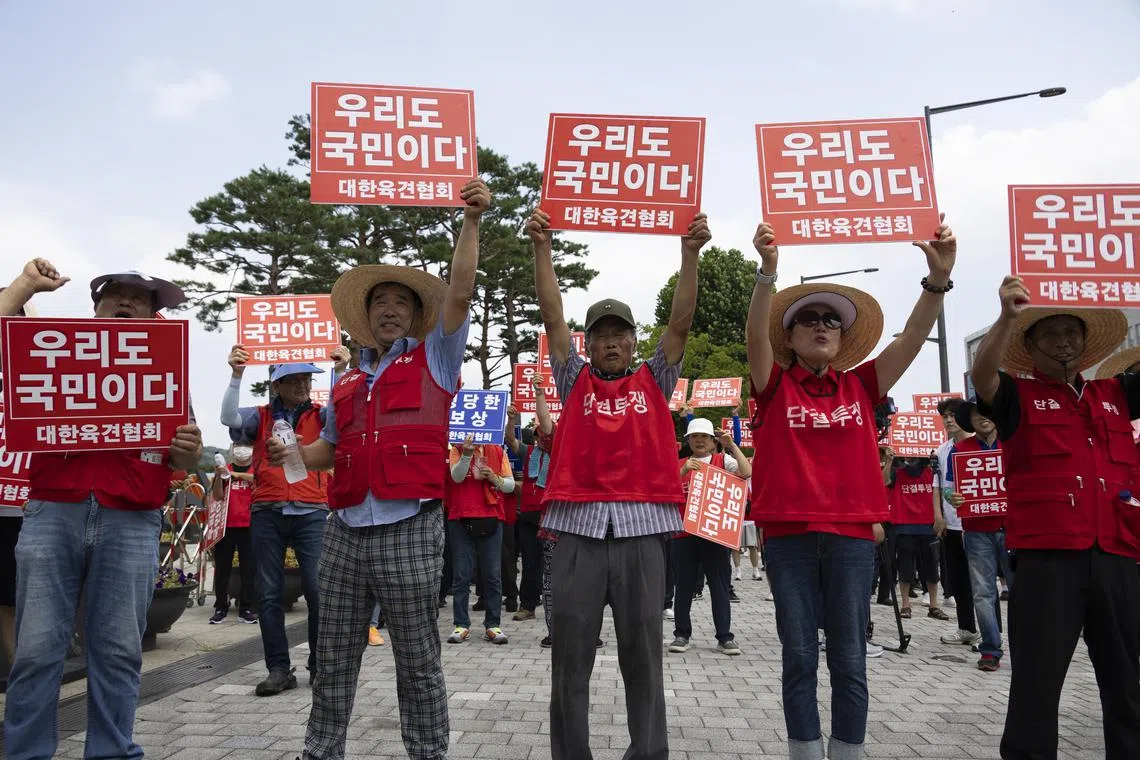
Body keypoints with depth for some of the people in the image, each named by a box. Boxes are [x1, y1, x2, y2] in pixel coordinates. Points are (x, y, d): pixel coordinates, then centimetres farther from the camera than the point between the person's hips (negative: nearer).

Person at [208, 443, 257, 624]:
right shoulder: (224, 469, 12)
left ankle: (246, 608, 7)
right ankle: (221, 607, 13)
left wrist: (236, 474, -21)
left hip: (249, 526, -1)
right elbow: (217, 496, 5)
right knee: (222, 568, 4)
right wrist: (219, 476, -10)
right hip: (226, 526, 2)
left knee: (249, 568, 1)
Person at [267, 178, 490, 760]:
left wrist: (471, 221, -13)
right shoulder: (348, 383, 18)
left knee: (418, 664, 5)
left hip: (409, 531, -4)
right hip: (346, 532, 5)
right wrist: (291, 454, 7)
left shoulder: (434, 360, 6)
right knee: (333, 663, 13)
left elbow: (458, 292, -6)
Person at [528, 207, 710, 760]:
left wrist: (690, 253, -1)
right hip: (579, 527, 0)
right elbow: (552, 315, 7)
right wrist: (542, 248, 0)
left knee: (643, 654, 7)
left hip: (641, 527, 0)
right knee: (571, 655, 5)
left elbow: (681, 321, 6)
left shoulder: (654, 381, 14)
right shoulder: (575, 381, 14)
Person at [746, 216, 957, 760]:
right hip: (788, 533, -1)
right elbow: (755, 335, -13)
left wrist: (938, 277, -12)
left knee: (849, 657, 6)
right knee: (799, 654, 6)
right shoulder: (775, 387, 3)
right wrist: (767, 270, -28)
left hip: (852, 534, 2)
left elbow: (913, 337, 1)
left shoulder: (861, 386, 9)